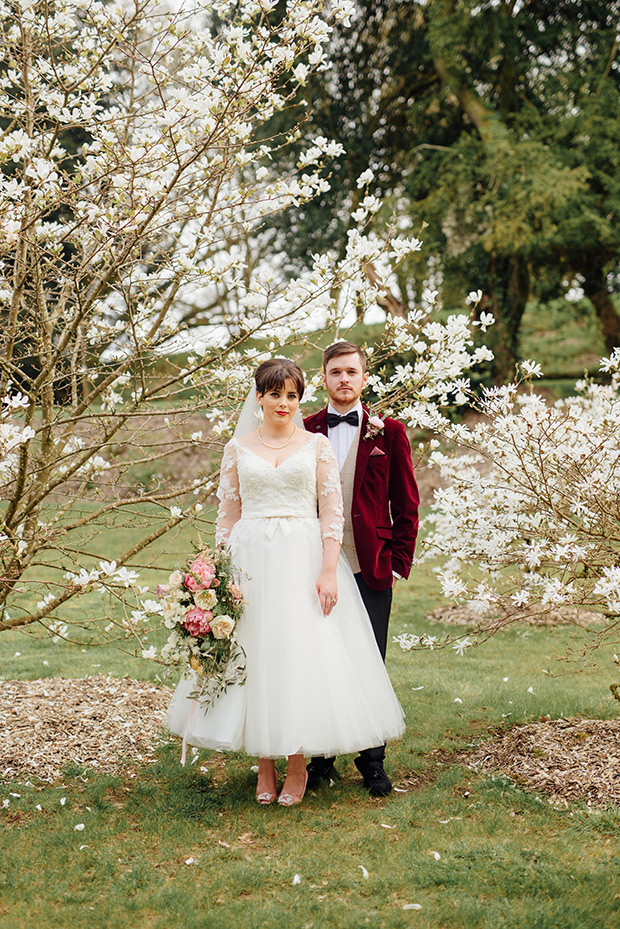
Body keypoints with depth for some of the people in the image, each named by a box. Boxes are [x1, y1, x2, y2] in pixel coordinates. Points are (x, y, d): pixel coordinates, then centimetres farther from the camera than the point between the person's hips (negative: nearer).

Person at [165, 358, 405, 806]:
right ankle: (265, 765, 13)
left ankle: (298, 765, 10)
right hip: (252, 560, 1)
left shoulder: (317, 445, 5)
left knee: (303, 651, -3)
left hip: (305, 558, -1)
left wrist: (328, 571, -9)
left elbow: (332, 511, 1)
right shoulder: (238, 448, 9)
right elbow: (227, 516, 9)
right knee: (255, 652, 1)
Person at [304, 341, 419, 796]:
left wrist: (398, 562, 0)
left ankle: (372, 763, 16)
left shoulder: (388, 432, 5)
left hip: (371, 570, -1)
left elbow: (406, 505, 7)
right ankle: (321, 759, 19)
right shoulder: (304, 432, 6)